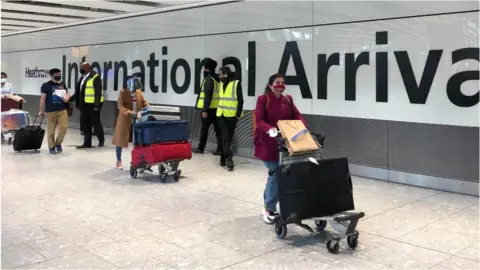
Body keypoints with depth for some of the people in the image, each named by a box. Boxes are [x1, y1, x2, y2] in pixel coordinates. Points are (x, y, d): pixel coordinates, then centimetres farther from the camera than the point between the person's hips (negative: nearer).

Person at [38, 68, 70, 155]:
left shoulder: (62, 84, 10)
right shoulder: (46, 85, -4)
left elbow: (67, 93, 21)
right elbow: (42, 99, -3)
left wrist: (67, 98, -3)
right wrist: (41, 111, -2)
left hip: (62, 110, 4)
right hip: (51, 111, -4)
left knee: (64, 127, -7)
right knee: (51, 129, 4)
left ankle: (58, 143, 15)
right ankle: (51, 147, 17)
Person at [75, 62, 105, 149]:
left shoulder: (95, 77, -12)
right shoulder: (83, 78, 15)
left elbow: (98, 92, -17)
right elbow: (80, 92, 19)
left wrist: (97, 104, -22)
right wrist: (79, 103, 15)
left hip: (93, 105, -8)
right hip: (84, 105, 8)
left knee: (96, 123, 2)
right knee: (85, 124, 9)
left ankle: (101, 140, 20)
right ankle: (87, 143, 15)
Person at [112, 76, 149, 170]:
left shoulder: (139, 93, 6)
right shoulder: (123, 92, -8)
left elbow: (144, 103, 6)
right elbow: (120, 106, -18)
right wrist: (130, 113, -31)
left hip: (137, 121, 4)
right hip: (124, 120, -4)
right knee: (120, 140, 6)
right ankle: (119, 161, 19)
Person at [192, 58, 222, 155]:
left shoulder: (209, 79, -11)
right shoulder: (217, 79, 15)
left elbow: (208, 96, -19)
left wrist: (205, 110, -21)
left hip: (209, 109, -8)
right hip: (216, 108, 8)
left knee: (204, 128, 3)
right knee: (218, 129, 5)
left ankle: (201, 148, 12)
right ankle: (220, 149, 3)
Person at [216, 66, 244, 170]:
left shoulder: (236, 84, -9)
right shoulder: (221, 84, 10)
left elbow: (240, 100, -9)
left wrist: (238, 114, -13)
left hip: (232, 115, -4)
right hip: (221, 115, 4)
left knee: (228, 137, 6)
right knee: (225, 137, -6)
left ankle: (223, 158, 14)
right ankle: (229, 158, -9)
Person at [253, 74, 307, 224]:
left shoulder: (288, 100, 10)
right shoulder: (263, 99, -8)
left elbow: (297, 116, 4)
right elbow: (259, 120, -16)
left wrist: (303, 127, -16)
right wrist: (269, 129, -35)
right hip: (268, 144, -6)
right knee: (276, 174, -8)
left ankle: (270, 205, 26)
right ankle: (269, 209, 7)